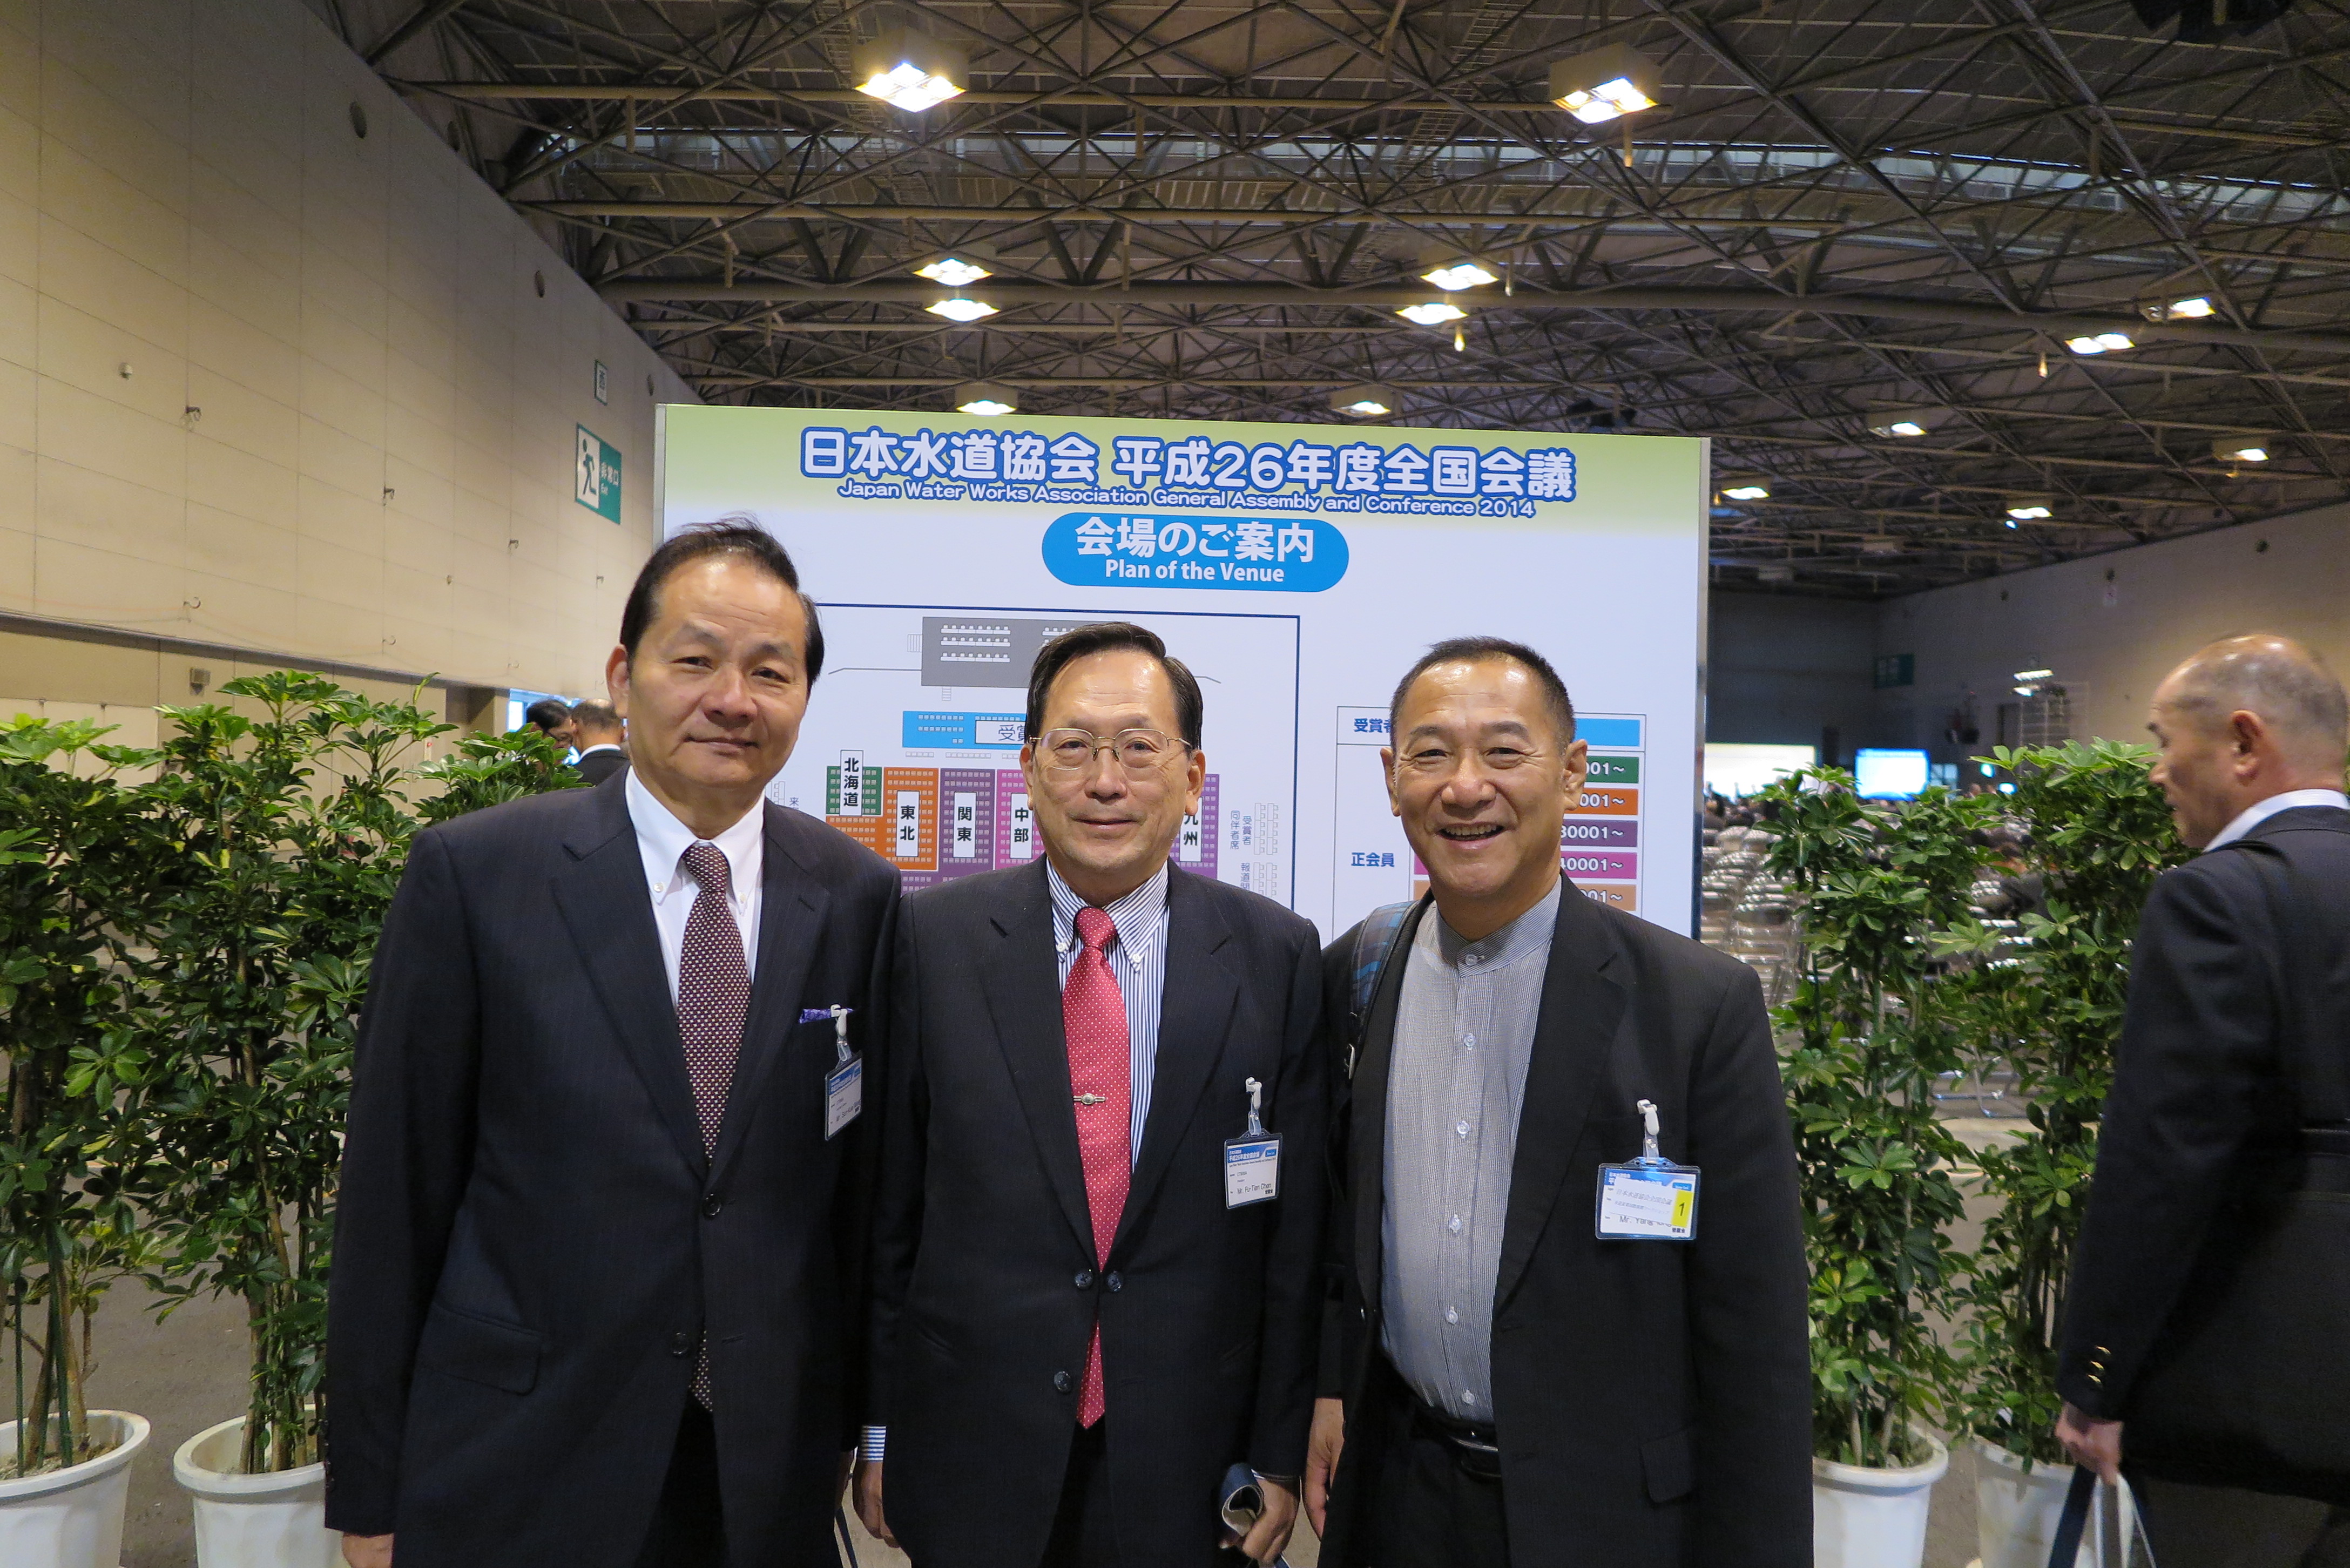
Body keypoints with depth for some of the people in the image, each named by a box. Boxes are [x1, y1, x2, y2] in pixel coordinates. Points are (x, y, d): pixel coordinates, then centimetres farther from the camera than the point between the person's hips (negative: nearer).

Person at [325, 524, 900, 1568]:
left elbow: (857, 1177, 3)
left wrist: (844, 1416, 8)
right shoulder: (473, 874, -10)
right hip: (518, 1472, -2)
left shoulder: (856, 896, -3)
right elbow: (394, 1191, -6)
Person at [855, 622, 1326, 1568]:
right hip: (971, 1454, 0)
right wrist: (878, 1428, 2)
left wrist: (1279, 1452, 1)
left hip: (1188, 1466, 1)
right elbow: (887, 1203, -2)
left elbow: (1297, 1225, -2)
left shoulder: (1277, 957, -6)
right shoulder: (933, 939, -7)